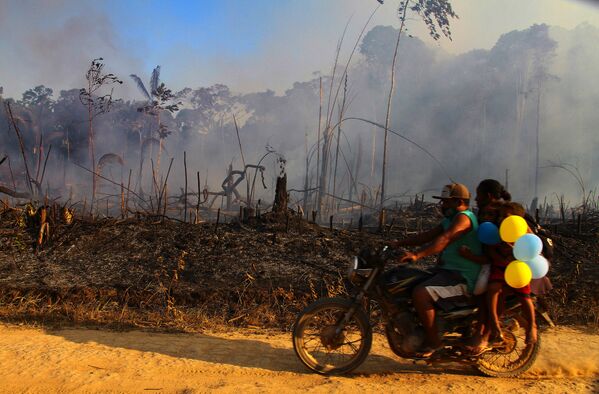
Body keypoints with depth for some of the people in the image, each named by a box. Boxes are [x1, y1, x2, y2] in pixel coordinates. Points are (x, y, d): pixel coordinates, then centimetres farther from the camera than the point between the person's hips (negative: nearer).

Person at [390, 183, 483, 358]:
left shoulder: (464, 217, -14)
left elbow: (443, 240, -29)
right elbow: (428, 235, 14)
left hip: (462, 279, -11)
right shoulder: (450, 220, 19)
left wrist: (417, 255, -39)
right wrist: (400, 243, 4)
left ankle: (433, 341, -14)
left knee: (420, 294, -29)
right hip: (449, 272, 11)